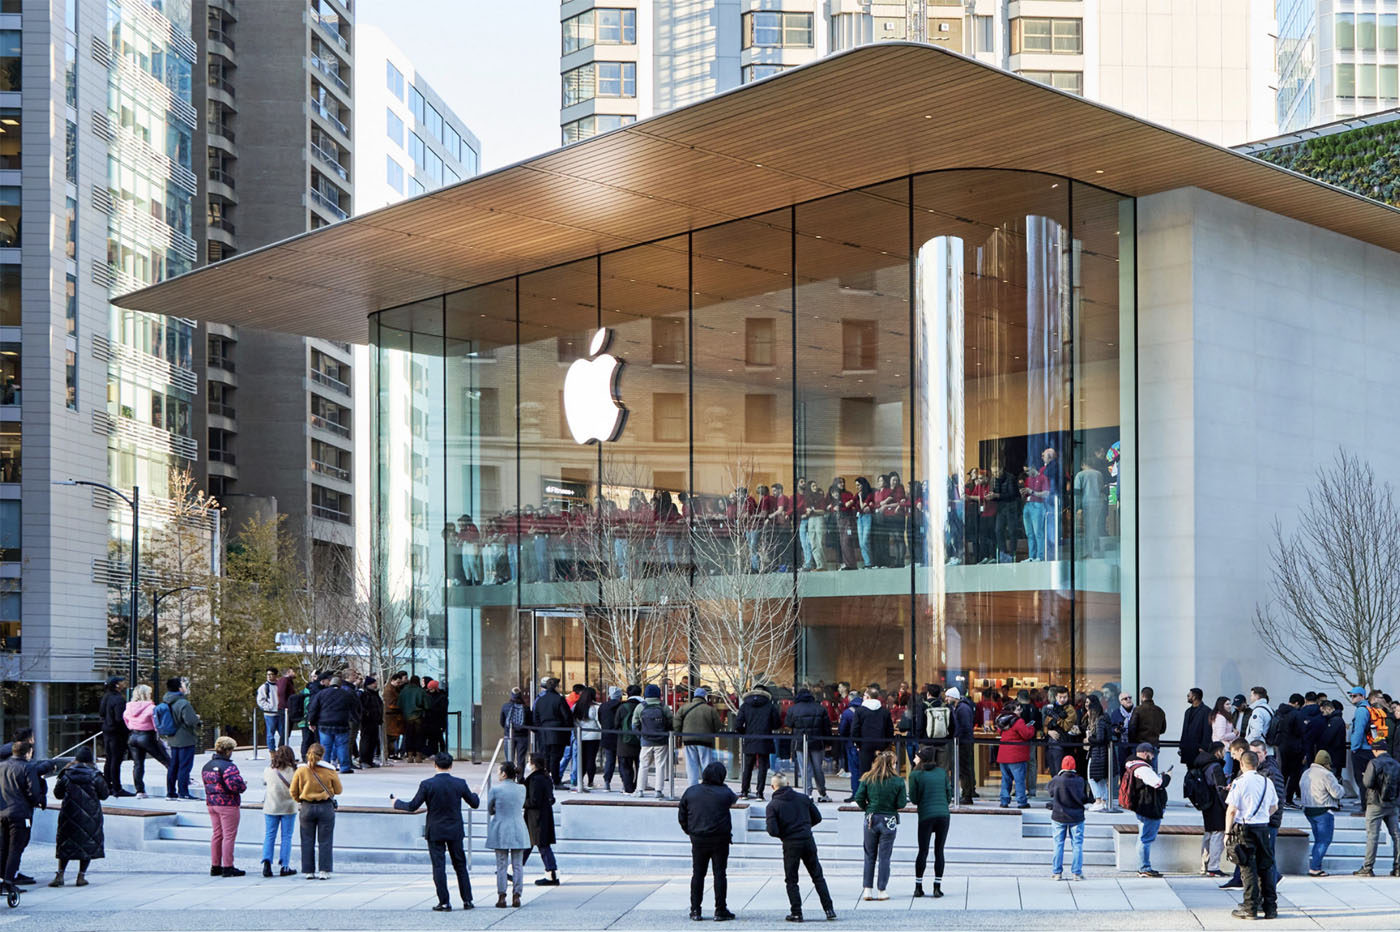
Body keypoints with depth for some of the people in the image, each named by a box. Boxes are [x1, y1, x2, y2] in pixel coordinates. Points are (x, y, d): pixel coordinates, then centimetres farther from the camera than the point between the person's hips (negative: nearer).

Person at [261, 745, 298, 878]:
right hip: (288, 807, -2)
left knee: (269, 835, 8)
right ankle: (284, 867, 6)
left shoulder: (268, 770, -2)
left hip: (270, 807, 2)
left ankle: (266, 860, -12)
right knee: (286, 837, 5)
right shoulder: (293, 771, -10)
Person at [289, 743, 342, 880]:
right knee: (325, 840, 6)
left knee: (307, 840, 10)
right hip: (326, 807, -1)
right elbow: (338, 790, 0)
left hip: (307, 807, 1)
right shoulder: (330, 770, -9)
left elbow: (293, 791, 2)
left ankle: (309, 871, 11)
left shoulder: (300, 770, -6)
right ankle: (325, 871, 4)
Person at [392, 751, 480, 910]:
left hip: (435, 832, -3)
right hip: (455, 831, 3)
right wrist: (476, 794, 31)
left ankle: (445, 902, -1)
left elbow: (412, 806, -8)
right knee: (460, 865, 13)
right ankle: (467, 900, 15)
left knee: (439, 867, 2)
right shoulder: (460, 784, -4)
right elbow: (474, 803, 7)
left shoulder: (427, 784, -12)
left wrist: (397, 803, 10)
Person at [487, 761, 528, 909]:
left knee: (501, 866, 3)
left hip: (500, 831, -2)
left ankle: (501, 897, 2)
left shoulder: (496, 789, -10)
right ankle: (516, 896, 5)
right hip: (518, 831, 2)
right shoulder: (521, 789, 0)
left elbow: (489, 809, 3)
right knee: (518, 866, 7)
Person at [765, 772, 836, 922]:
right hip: (808, 841, 3)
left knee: (791, 880, 9)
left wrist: (782, 834, 9)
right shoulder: (803, 798, 5)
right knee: (817, 876, 12)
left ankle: (796, 913, 6)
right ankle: (829, 909, 9)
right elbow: (817, 818, 10)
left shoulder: (772, 805, -6)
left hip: (790, 844, -3)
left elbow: (772, 831, -14)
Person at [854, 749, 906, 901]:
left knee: (869, 856, 12)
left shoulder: (868, 779, -3)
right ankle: (881, 891, 6)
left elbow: (859, 798, -6)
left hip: (871, 819, 2)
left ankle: (867, 889, 9)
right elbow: (901, 804, -10)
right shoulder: (898, 782, -8)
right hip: (889, 821, -2)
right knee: (884, 857, 5)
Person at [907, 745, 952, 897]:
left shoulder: (916, 774, -2)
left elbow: (914, 799, 0)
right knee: (939, 851, 7)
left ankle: (918, 887, 7)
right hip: (944, 815, 2)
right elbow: (949, 796, 10)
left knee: (923, 852, 7)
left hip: (926, 816, -2)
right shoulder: (942, 772, 7)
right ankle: (937, 887, 6)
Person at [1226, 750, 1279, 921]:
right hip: (1264, 828, 5)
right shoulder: (1267, 782, 7)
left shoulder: (1240, 782, -9)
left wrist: (1227, 832, -5)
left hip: (1245, 829, -4)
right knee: (1265, 867, 10)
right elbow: (1274, 807, 17)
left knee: (1248, 869, -2)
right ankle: (1270, 907, 12)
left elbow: (1231, 810, -12)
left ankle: (1250, 909, -1)